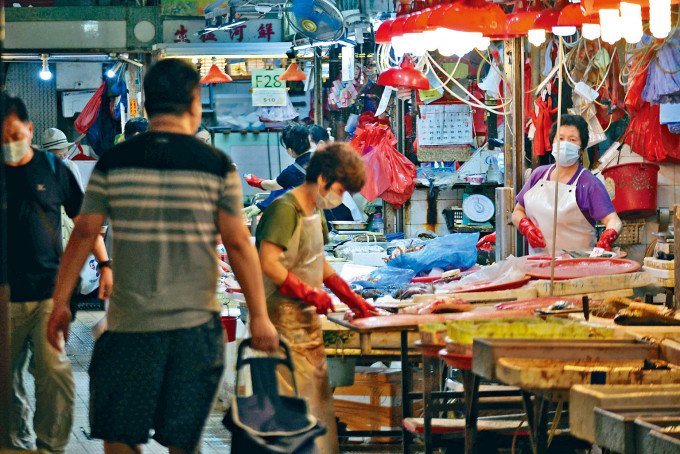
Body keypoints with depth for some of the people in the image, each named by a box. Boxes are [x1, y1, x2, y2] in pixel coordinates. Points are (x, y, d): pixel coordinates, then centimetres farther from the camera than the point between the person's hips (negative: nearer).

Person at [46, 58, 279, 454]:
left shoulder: (114, 163, 0)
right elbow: (238, 243, -4)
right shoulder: (217, 165, -3)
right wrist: (259, 316, 1)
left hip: (130, 322, 0)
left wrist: (61, 303, 7)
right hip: (195, 323, 0)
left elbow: (84, 234, 0)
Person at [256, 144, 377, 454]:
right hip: (286, 319, -10)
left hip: (309, 318, 10)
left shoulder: (315, 211, 14)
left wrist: (350, 298, 20)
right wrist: (310, 294, -18)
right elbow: (269, 264, -23)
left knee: (319, 396, 11)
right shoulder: (285, 210, -16)